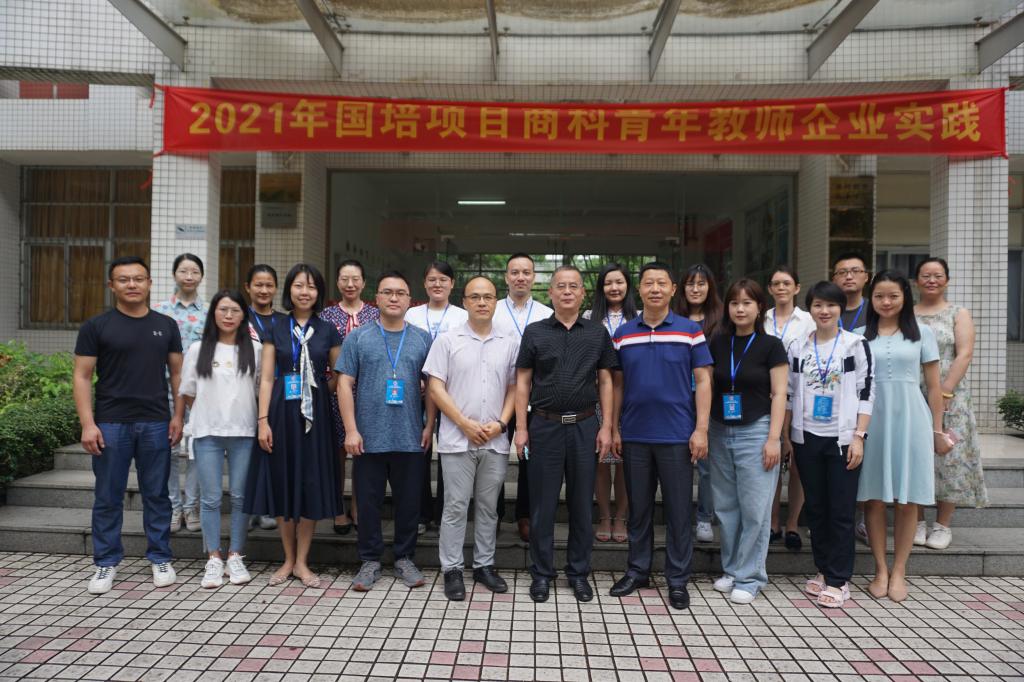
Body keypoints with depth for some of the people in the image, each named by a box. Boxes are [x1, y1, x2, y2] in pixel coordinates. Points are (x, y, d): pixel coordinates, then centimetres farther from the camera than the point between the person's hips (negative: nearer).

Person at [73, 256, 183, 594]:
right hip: (110, 424, -1)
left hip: (156, 424, 2)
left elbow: (177, 372, 11)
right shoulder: (96, 326, 0)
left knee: (156, 495, 9)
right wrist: (87, 423, -9)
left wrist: (179, 416, 2)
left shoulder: (166, 325, 8)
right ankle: (106, 563, 19)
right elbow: (82, 376, -1)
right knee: (108, 498, 6)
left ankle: (160, 559, 20)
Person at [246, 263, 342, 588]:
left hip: (314, 414, 0)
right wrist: (263, 420, -6)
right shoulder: (276, 330, 6)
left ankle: (302, 562, 14)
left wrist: (318, 388, -6)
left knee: (311, 484, 2)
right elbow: (266, 378, 1)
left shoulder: (328, 331, 5)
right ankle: (288, 559, 20)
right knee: (282, 482, 5)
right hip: (281, 412, 1)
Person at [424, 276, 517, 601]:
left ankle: (484, 565, 25)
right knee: (456, 507, 3)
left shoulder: (508, 344, 8)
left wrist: (500, 423, -6)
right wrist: (466, 424, -11)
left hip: (495, 441, 3)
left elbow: (514, 388, 10)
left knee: (488, 507, 12)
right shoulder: (447, 341, 0)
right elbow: (436, 388, -4)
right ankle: (452, 570, 14)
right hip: (457, 440, -3)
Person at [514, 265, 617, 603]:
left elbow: (605, 382, 6)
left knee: (582, 502, 8)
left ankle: (579, 572, 23)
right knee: (542, 503, 5)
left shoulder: (597, 332, 6)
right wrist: (521, 428, -4)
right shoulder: (535, 332, 3)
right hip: (545, 426, -1)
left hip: (585, 426, 1)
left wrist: (606, 427, -1)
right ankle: (542, 573, 19)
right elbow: (523, 382, 3)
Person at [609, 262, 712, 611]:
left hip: (677, 436, -2)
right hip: (634, 436, 2)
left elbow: (703, 381, -2)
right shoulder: (623, 333, 6)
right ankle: (637, 570, 26)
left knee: (678, 509, 5)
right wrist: (614, 428, 5)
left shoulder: (690, 330, -1)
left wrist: (701, 429, -8)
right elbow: (618, 384, 10)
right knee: (638, 508, 12)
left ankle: (678, 579, 17)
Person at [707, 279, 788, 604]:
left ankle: (749, 577, 10)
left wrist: (774, 438, -11)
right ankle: (731, 569, 23)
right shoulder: (716, 344, 7)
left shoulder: (770, 345, -2)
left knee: (754, 508, -2)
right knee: (726, 507, 10)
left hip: (755, 432, -3)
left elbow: (778, 394, -4)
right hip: (720, 432, 4)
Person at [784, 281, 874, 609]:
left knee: (841, 511, 0)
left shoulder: (855, 344, -2)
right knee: (815, 508, 10)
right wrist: (785, 435, 8)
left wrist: (858, 436, -10)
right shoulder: (798, 348, 7)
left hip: (843, 439, -3)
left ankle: (839, 580, 9)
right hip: (806, 437, 3)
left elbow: (866, 392, -4)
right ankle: (823, 570, 24)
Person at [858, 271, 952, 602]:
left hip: (910, 418, 0)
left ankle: (898, 572, 13)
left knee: (906, 500, 2)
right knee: (874, 498, 2)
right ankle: (880, 570, 13)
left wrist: (937, 430, 6)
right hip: (872, 419, 1)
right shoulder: (860, 336, 8)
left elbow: (934, 387, 8)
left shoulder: (921, 333, 7)